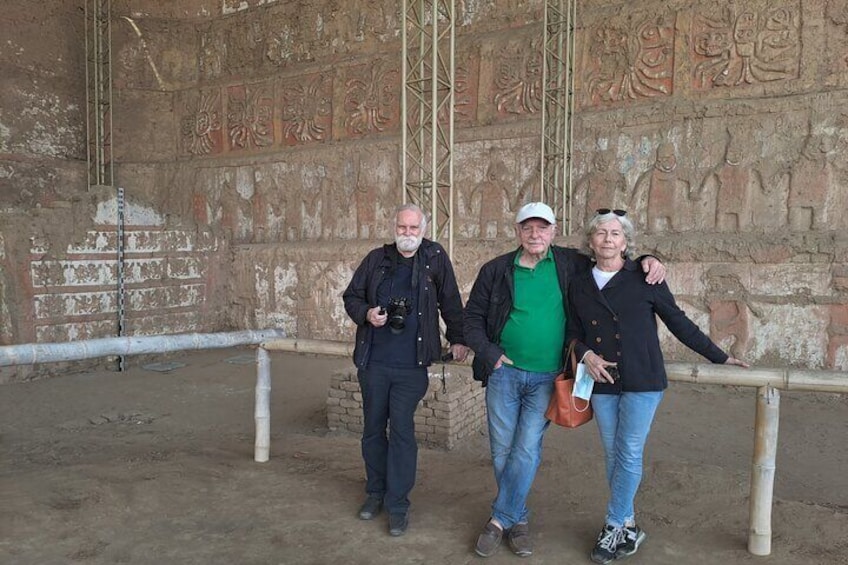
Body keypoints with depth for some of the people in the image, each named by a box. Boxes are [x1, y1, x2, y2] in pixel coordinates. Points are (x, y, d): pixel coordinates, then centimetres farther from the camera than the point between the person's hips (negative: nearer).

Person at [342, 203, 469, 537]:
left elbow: (450, 301, 6)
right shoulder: (376, 259, 4)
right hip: (373, 362, 3)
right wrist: (366, 313, -9)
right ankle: (376, 492, 32)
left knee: (401, 431, -1)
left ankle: (398, 503, 14)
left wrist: (457, 339, 2)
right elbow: (351, 297, 10)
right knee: (373, 428, 14)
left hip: (412, 365, -2)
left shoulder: (435, 258, 0)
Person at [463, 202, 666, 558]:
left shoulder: (570, 264, 1)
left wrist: (646, 260, -5)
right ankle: (518, 518, 30)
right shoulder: (496, 270, 0)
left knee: (527, 451, -3)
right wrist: (489, 353, -8)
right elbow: (472, 317, 5)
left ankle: (500, 519, 16)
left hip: (546, 378, 0)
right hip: (504, 373, 1)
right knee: (502, 452, 9)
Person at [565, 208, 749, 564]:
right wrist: (586, 355, -10)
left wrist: (719, 357, 7)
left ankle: (614, 528, 14)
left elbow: (678, 322, 3)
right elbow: (573, 334, 11)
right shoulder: (579, 287, 6)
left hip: (641, 381, -3)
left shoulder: (644, 279, -3)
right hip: (602, 382, 3)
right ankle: (629, 526, 24)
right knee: (613, 455, 9)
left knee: (629, 455, 0)